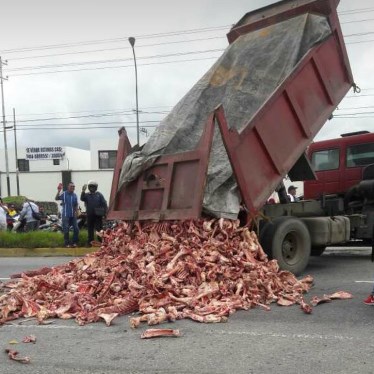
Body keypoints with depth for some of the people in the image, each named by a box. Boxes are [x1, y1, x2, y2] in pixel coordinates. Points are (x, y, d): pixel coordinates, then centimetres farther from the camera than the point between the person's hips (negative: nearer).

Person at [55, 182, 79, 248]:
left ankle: (74, 242, 15)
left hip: (73, 215, 4)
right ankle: (67, 243, 8)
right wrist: (59, 191, -34)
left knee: (76, 229, 3)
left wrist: (76, 213, 5)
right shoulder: (64, 194, -6)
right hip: (65, 215, -4)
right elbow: (56, 198, -22)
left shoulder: (75, 195, 7)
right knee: (66, 230, -1)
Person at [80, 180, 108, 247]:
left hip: (98, 215, -2)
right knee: (90, 229, 7)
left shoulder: (99, 194, 3)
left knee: (99, 229, -1)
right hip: (89, 215, 2)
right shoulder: (86, 194, 7)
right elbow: (82, 199, -13)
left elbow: (104, 203, 1)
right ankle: (90, 242, 14)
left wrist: (105, 212, -6)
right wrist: (83, 191, -26)